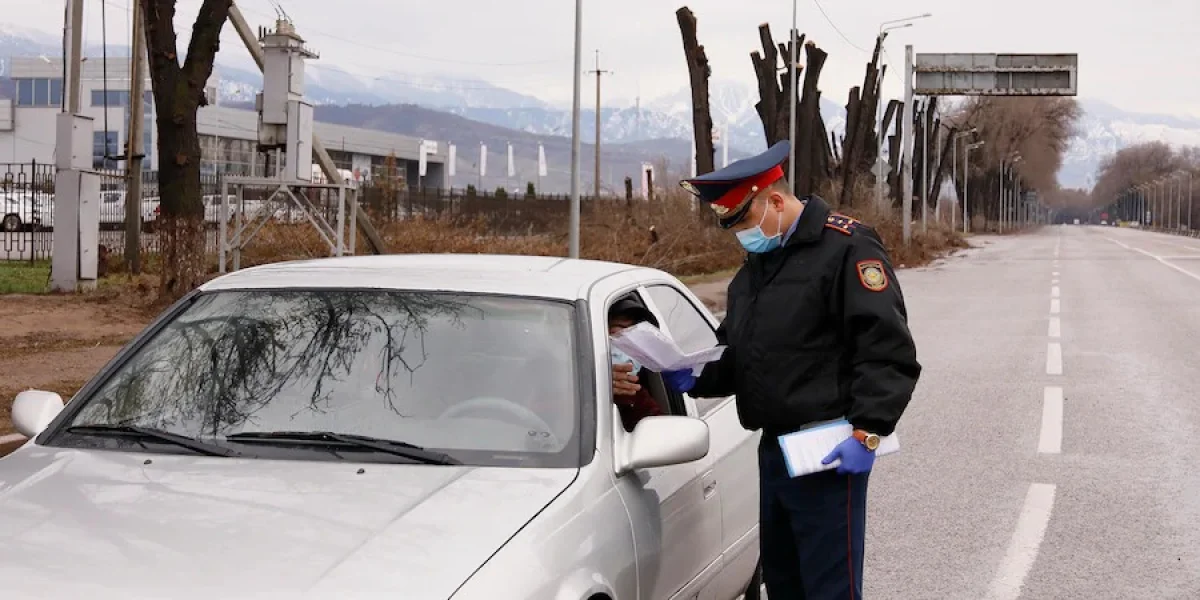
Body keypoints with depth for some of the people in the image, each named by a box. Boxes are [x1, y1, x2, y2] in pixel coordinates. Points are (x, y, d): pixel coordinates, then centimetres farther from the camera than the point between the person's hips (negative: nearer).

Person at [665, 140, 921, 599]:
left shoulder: (846, 248, -11)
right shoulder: (755, 265, 17)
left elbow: (888, 352, -17)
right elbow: (735, 354, 24)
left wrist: (868, 432, -23)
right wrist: (695, 379, 4)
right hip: (773, 451, 9)